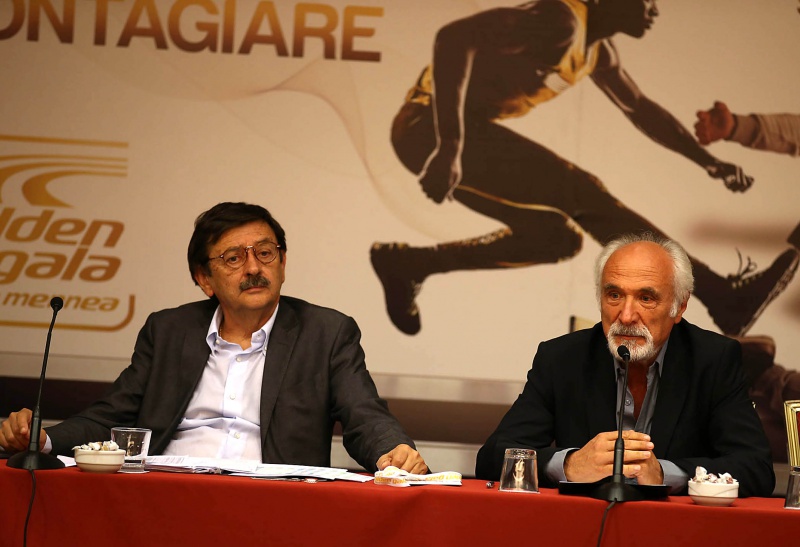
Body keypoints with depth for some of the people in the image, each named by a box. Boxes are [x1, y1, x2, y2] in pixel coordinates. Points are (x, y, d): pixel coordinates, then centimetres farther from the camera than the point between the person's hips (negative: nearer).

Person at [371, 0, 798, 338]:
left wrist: (708, 162, 33)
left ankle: (406, 265, 14)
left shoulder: (597, 50, 14)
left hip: (469, 131, 10)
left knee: (556, 237, 11)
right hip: (431, 126, -10)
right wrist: (449, 144, -34)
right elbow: (456, 38, -29)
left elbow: (640, 109, 31)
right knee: (586, 198, -17)